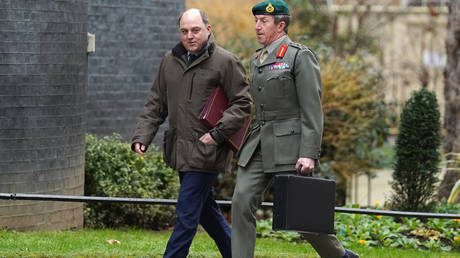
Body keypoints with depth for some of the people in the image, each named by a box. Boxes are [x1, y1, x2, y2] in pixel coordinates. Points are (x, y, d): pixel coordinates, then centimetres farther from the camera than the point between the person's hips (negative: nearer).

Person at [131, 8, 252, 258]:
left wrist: (218, 133, -18)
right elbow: (155, 104, 15)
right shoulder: (170, 61, 12)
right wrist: (142, 136, 3)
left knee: (187, 213, -8)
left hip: (206, 151, -7)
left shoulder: (226, 62, -7)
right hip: (180, 150, 7)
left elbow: (242, 104, -8)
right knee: (206, 209, 17)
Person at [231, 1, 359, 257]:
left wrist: (309, 154, -19)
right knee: (242, 202, -8)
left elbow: (313, 110, -12)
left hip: (290, 146, -7)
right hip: (260, 146, 7)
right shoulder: (257, 59, 16)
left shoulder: (301, 56, -8)